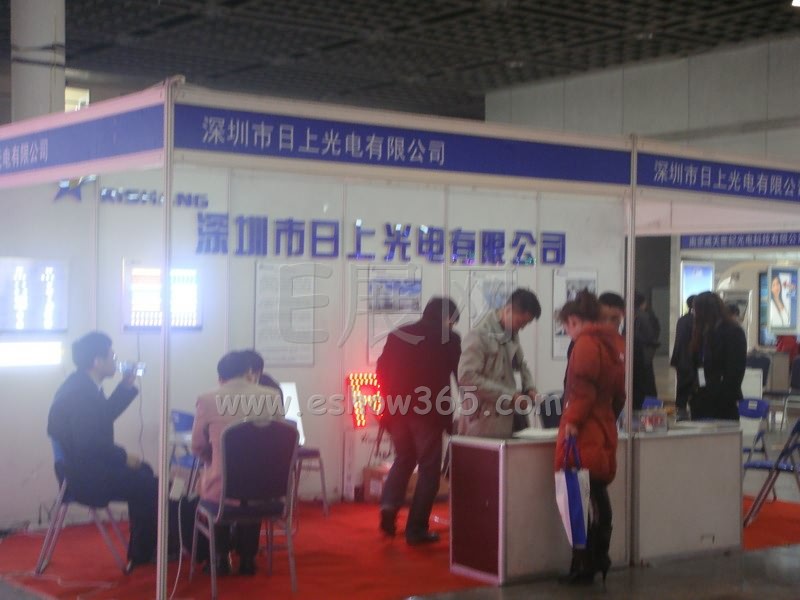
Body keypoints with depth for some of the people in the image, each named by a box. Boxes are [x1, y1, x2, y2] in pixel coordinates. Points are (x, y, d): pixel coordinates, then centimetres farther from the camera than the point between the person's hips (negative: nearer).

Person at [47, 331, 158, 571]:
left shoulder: (83, 385, 10)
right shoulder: (80, 392, -23)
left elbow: (104, 418, 23)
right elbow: (87, 442, -28)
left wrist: (126, 386, 15)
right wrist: (124, 456, -16)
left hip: (84, 465, 11)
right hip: (83, 474, -11)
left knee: (144, 473, 19)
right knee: (149, 485, -8)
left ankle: (141, 549, 24)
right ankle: (142, 554, 8)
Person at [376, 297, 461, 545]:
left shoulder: (398, 334, 12)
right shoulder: (449, 339, 0)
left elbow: (382, 370, 10)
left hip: (398, 409, 5)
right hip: (428, 411, -4)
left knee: (403, 459, 22)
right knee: (429, 468, 5)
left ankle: (389, 503, -3)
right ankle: (416, 529, 2)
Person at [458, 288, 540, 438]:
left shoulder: (512, 334, 10)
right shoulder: (479, 335, -13)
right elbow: (467, 377, -20)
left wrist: (529, 387, 6)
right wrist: (509, 395, -19)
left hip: (507, 420, 7)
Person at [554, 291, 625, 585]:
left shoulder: (586, 343, -11)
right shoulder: (614, 341, 16)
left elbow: (583, 387, -21)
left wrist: (573, 420, -21)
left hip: (584, 431, -9)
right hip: (605, 429, 9)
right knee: (598, 495, 13)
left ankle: (583, 565, -2)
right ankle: (599, 559, 19)